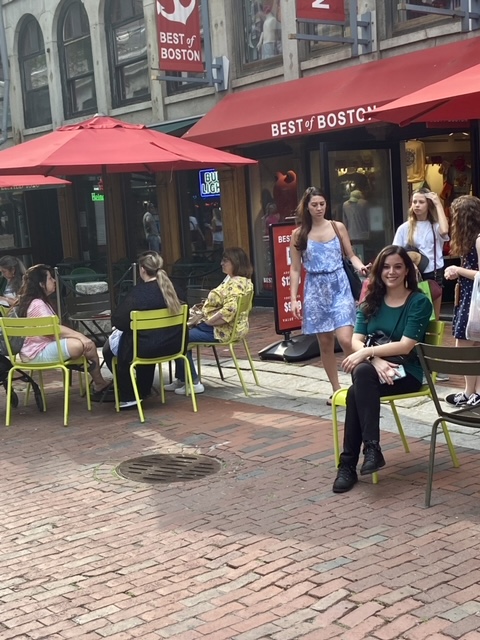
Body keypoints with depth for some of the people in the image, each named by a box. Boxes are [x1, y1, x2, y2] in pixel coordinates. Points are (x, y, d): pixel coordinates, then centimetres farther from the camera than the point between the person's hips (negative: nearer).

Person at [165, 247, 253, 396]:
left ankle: (193, 383, -1)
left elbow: (228, 311, -32)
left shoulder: (237, 284, -22)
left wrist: (207, 322, -22)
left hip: (222, 331, -12)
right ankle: (182, 379, 21)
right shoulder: (233, 280, 12)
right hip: (218, 327, 12)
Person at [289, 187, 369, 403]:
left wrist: (360, 266, -17)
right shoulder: (298, 234, 1)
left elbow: (351, 255, 5)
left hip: (339, 286, -1)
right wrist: (293, 299, -3)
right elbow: (295, 269, 2)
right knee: (325, 343, 7)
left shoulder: (338, 227, 2)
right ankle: (336, 389, 20)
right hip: (316, 289, 1)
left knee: (345, 340, -15)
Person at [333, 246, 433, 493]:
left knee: (356, 392, -32)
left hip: (405, 372, -4)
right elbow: (356, 340, 1)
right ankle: (371, 447, -33)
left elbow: (406, 346, -13)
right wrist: (375, 360, -19)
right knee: (362, 371, -35)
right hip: (373, 369, 4)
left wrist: (367, 352, -19)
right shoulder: (370, 301, 11)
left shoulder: (419, 302, -4)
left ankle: (349, 463, -28)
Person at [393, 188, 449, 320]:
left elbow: (444, 231, -21)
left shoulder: (435, 225, 3)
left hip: (434, 274, 0)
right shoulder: (404, 228, 4)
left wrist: (438, 204, -13)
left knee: (433, 316, 8)